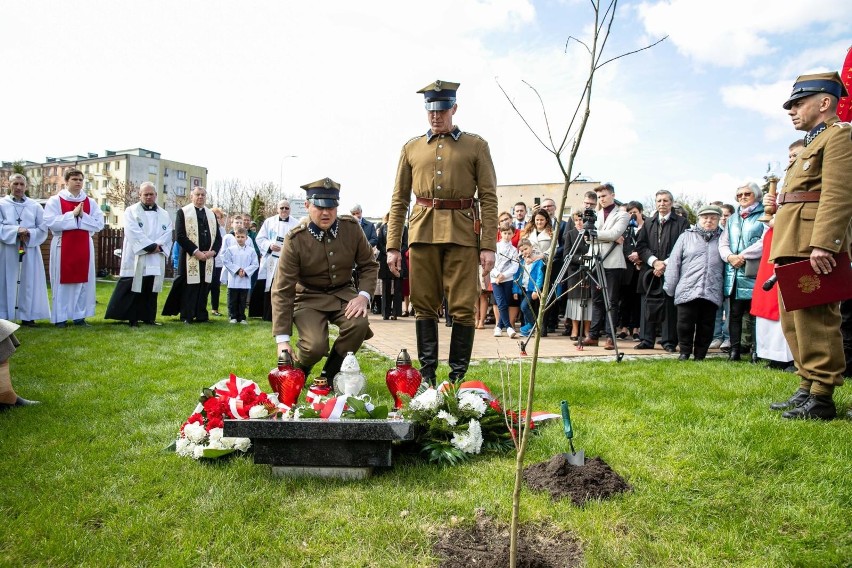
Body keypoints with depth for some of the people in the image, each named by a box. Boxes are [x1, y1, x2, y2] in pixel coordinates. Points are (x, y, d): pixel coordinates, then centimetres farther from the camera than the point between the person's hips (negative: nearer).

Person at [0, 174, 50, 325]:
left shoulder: (35, 206, 8)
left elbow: (43, 229, 4)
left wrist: (29, 234, -14)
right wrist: (16, 230, -19)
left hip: (30, 250, 1)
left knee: (28, 283, 2)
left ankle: (27, 316, 6)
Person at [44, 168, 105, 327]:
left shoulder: (91, 202, 8)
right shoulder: (55, 201, 0)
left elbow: (99, 224, 1)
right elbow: (50, 222, -13)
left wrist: (82, 216, -12)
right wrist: (73, 214, -16)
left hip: (84, 247, 3)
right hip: (63, 247, -3)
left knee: (83, 281, 3)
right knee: (62, 281, 0)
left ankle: (80, 316, 10)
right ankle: (61, 318, 6)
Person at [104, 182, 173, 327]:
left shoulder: (164, 214, 15)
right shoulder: (131, 211, 2)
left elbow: (168, 233, 4)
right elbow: (134, 232, -11)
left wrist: (158, 246, -13)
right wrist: (151, 246, -16)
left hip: (156, 259, 4)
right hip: (136, 258, -4)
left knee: (151, 290, 7)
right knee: (133, 289, -4)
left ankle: (149, 317, 14)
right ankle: (132, 318, 0)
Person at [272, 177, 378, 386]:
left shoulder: (352, 228, -8)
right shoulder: (295, 240, -16)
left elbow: (369, 265, 5)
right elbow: (282, 291, -15)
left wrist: (364, 295, -17)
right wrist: (282, 340, -21)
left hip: (344, 293, 3)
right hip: (309, 298, -3)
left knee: (359, 323, -29)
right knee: (315, 345, -28)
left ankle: (329, 375, -1)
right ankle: (298, 373, 13)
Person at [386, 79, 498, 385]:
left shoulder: (476, 146, 7)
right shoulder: (411, 148, 13)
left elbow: (488, 198, 2)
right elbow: (399, 200, 12)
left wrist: (488, 245, -7)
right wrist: (393, 246, 5)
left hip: (462, 234, -2)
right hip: (423, 233, 2)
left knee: (463, 308, -1)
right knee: (424, 306, 5)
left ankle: (458, 377, 10)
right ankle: (427, 375, 14)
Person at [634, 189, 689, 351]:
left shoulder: (681, 222, 5)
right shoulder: (648, 223, 16)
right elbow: (641, 246, 6)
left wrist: (665, 263, -13)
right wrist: (654, 261, -10)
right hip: (650, 271, 3)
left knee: (670, 306, -3)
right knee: (648, 306, 3)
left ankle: (669, 341, 4)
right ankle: (646, 339, 10)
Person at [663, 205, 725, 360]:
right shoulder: (686, 236, 7)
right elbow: (674, 262, 5)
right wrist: (670, 287, 1)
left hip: (712, 293, 1)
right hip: (687, 290, -1)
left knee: (706, 326, 6)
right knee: (685, 324, 0)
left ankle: (700, 355, 19)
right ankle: (684, 352, 17)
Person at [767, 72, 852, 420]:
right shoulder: (814, 142, 25)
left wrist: (822, 244, -26)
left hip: (814, 246, -10)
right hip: (794, 248, 11)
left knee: (814, 320, -8)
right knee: (795, 321, 13)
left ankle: (821, 398, -3)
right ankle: (807, 388, 22)